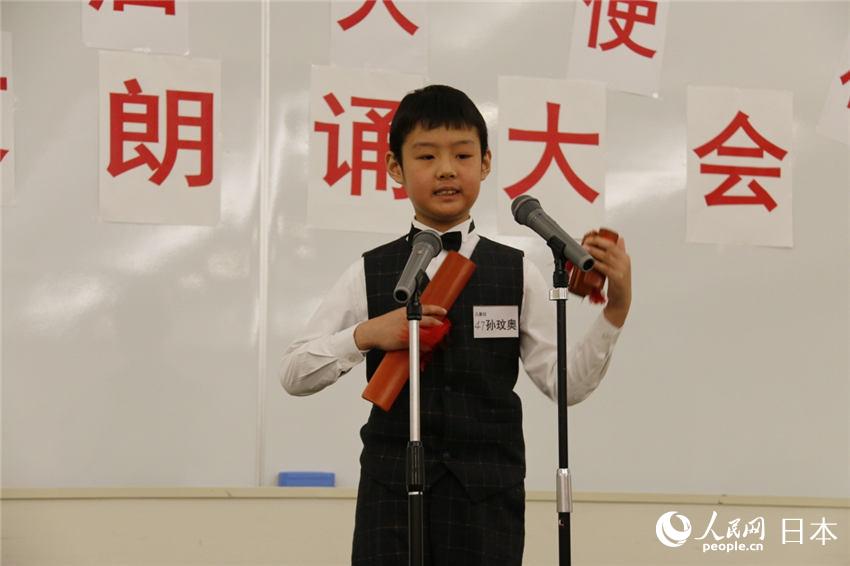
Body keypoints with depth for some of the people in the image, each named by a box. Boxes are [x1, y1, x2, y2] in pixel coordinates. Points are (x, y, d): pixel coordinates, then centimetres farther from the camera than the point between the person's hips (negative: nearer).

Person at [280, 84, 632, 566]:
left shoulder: (517, 275, 7)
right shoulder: (370, 274, 6)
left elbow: (565, 384, 2)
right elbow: (295, 374, 5)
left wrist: (616, 309, -9)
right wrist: (366, 335, -11)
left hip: (488, 493, 0)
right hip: (393, 486, 0)